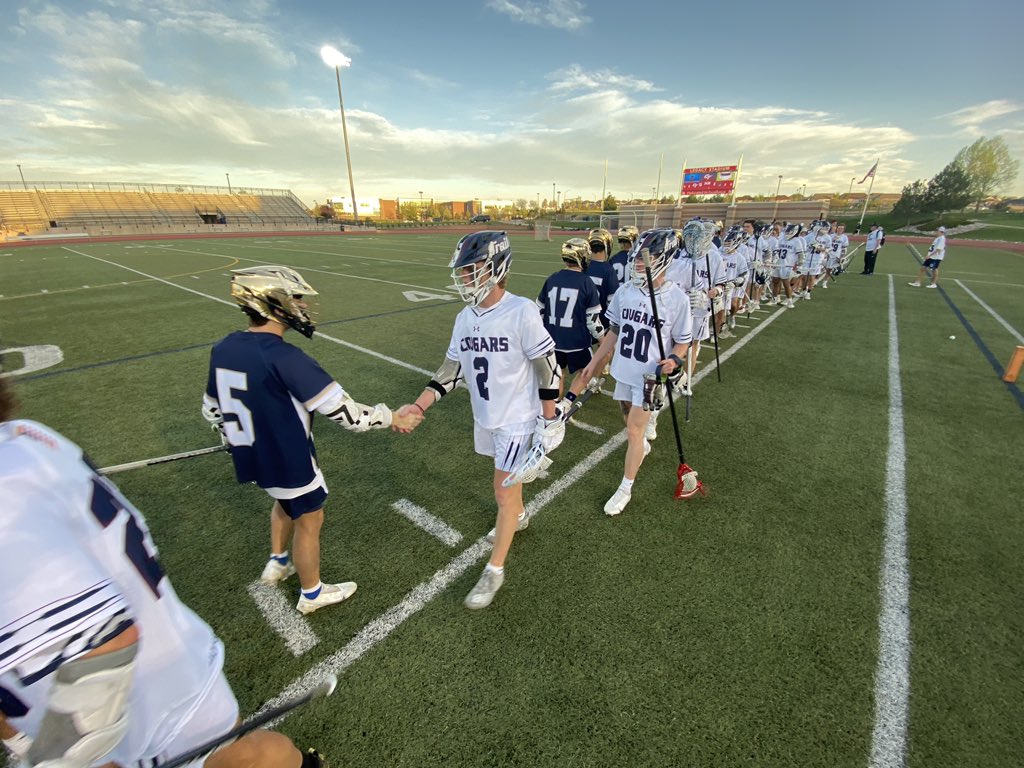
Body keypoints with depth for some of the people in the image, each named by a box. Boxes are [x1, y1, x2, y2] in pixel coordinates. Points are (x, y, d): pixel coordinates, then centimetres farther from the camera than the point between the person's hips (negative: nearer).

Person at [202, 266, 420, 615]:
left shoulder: (223, 349, -5)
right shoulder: (283, 358, -30)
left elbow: (212, 410, 7)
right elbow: (344, 411, -30)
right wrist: (392, 418, -16)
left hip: (252, 457, 8)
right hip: (289, 461, -8)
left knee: (285, 502, 34)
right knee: (309, 522, 16)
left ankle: (277, 563, 54)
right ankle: (311, 594, 39)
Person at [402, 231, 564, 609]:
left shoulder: (521, 312, -22)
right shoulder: (465, 317, -1)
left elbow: (548, 369, -17)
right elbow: (451, 369, 4)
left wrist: (549, 419, -12)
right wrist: (418, 407, -3)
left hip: (517, 417, -6)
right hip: (485, 416, 6)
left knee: (503, 490, 2)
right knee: (508, 474, 26)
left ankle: (494, 569, 20)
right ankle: (518, 516, 55)